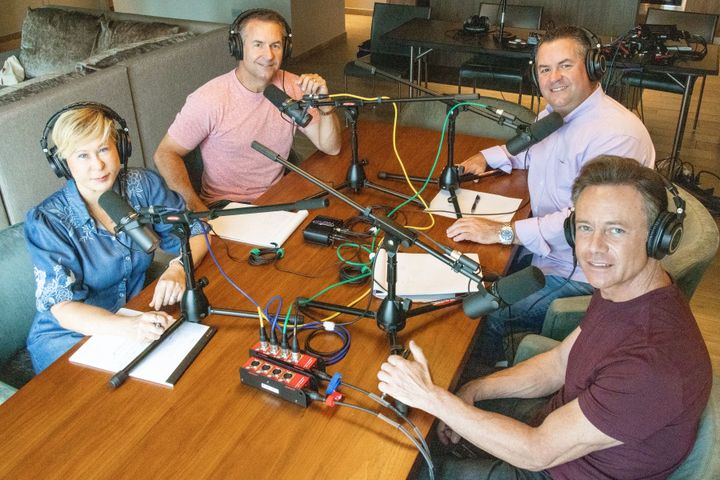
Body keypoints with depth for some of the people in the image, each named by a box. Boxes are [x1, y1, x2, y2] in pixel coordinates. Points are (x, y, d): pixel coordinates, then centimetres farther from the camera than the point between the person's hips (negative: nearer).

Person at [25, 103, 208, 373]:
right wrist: (127, 326, -43)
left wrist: (177, 268, -23)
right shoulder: (46, 222, -16)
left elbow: (194, 232, 2)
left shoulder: (144, 185, -6)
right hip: (69, 335, -4)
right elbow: (62, 308, -23)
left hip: (136, 318, 5)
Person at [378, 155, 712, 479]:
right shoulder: (619, 286, -9)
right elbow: (559, 363, 4)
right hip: (563, 419, 7)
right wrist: (474, 390, -8)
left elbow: (537, 453, -31)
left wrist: (431, 397, -29)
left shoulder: (657, 362, -38)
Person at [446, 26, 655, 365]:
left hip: (577, 272, -9)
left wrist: (503, 231, -35)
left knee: (487, 316, -18)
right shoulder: (554, 113, 7)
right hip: (542, 247, 9)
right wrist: (485, 157, 11)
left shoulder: (616, 133, -24)